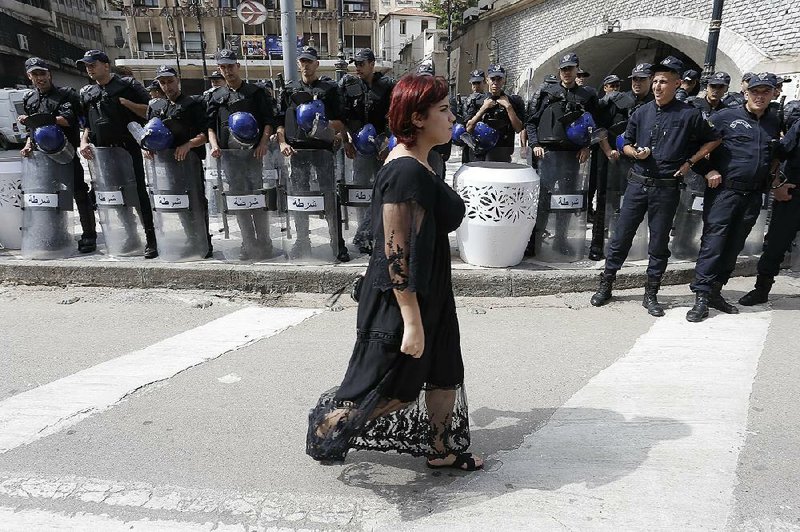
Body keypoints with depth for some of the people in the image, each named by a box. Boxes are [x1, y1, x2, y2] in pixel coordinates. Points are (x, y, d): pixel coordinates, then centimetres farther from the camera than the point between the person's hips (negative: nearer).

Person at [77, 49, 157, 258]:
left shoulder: (127, 85, 3)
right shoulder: (86, 93, 18)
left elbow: (149, 111, -2)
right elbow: (86, 123, 23)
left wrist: (125, 102, -12)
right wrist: (84, 142, 6)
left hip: (128, 149, -5)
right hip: (101, 152, 6)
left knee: (139, 192, -7)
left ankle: (150, 239, -4)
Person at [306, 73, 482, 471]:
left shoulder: (416, 165, 8)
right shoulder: (406, 172, -24)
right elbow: (397, 252, -27)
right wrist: (412, 321, -25)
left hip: (429, 293, 10)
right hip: (402, 300, -10)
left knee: (445, 373, 19)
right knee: (396, 388, 8)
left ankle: (441, 451, 36)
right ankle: (328, 421, 27)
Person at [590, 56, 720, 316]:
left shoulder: (689, 115, -1)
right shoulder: (641, 112, 7)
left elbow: (712, 141, 10)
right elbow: (626, 144, 16)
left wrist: (690, 162, 0)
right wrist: (635, 152, -5)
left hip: (666, 189, -2)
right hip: (637, 184, 2)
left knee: (659, 243, 5)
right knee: (621, 236, 3)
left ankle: (651, 294, 17)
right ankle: (605, 285, 15)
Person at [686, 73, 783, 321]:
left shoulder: (774, 123, 14)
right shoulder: (725, 117, -2)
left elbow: (774, 155, 26)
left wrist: (771, 182, 15)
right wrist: (708, 171, -11)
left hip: (753, 196, 6)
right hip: (723, 190, -5)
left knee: (733, 246, 8)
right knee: (713, 242, -10)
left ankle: (715, 292, 17)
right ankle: (701, 296, -9)